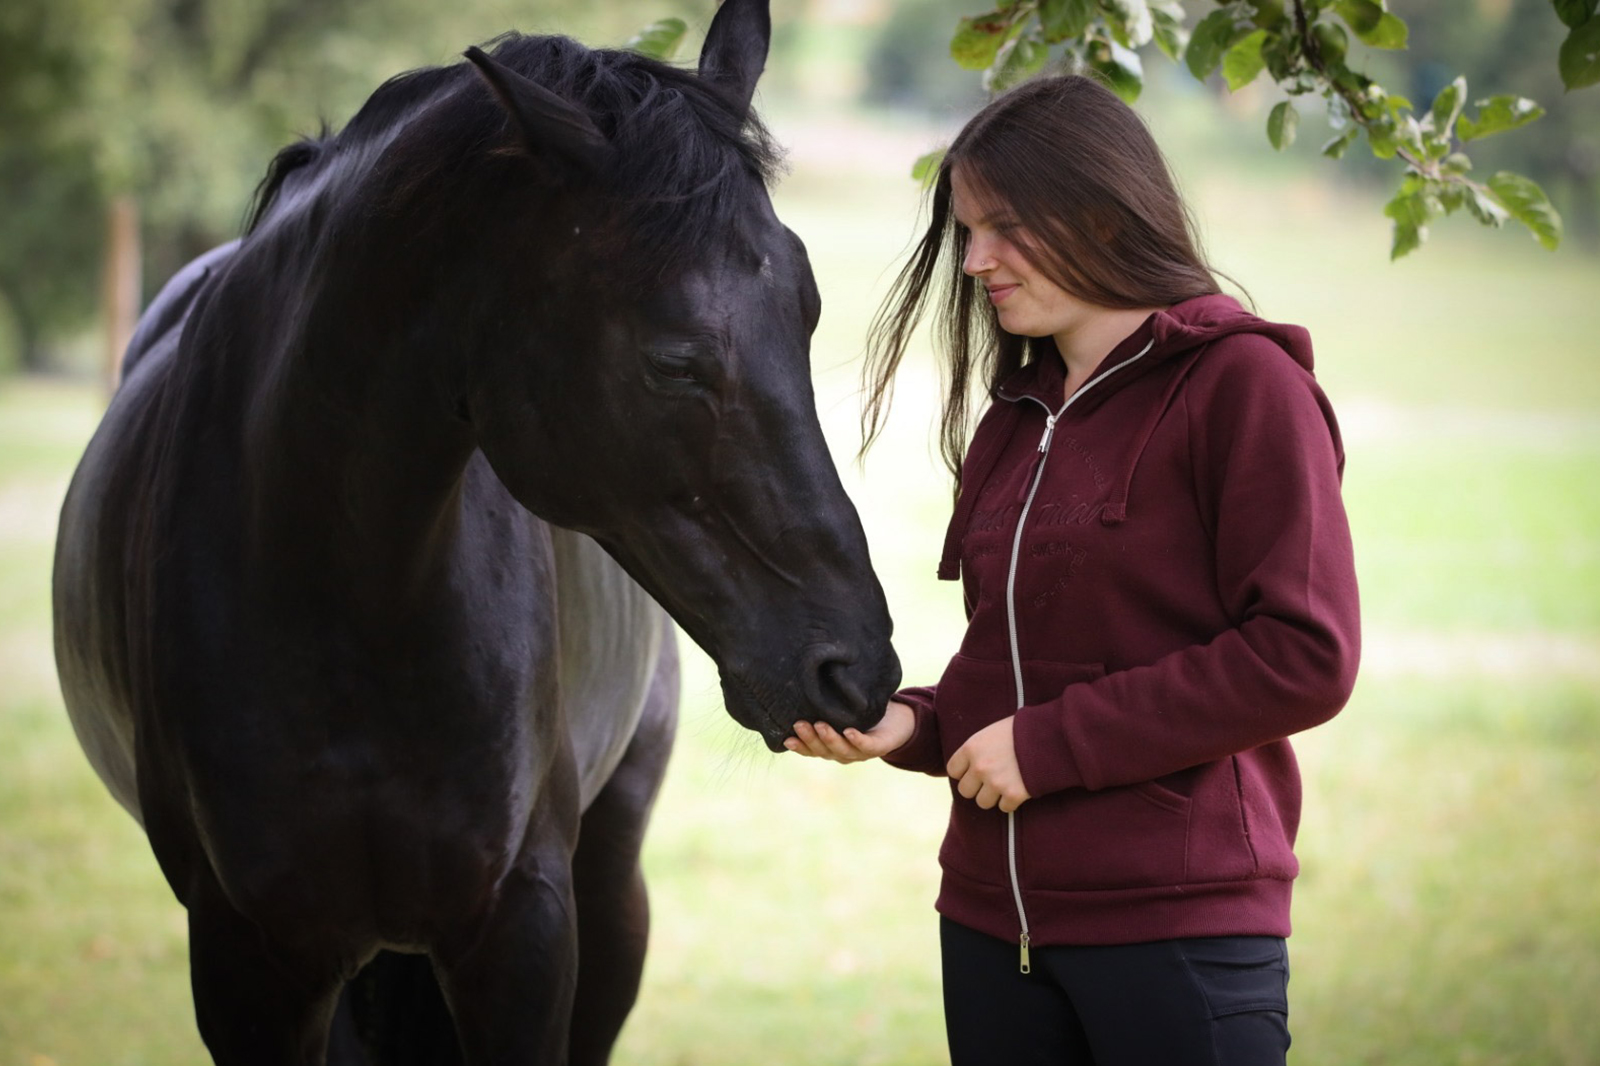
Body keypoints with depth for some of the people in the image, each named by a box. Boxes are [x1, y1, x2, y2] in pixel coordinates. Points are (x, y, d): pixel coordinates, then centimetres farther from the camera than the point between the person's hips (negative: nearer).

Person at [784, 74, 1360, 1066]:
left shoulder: (1243, 385, -8)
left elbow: (1304, 657, -16)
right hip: (991, 922, 7)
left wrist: (1052, 742, -15)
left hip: (1179, 925, -7)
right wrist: (916, 724, -1)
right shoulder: (1013, 421, 15)